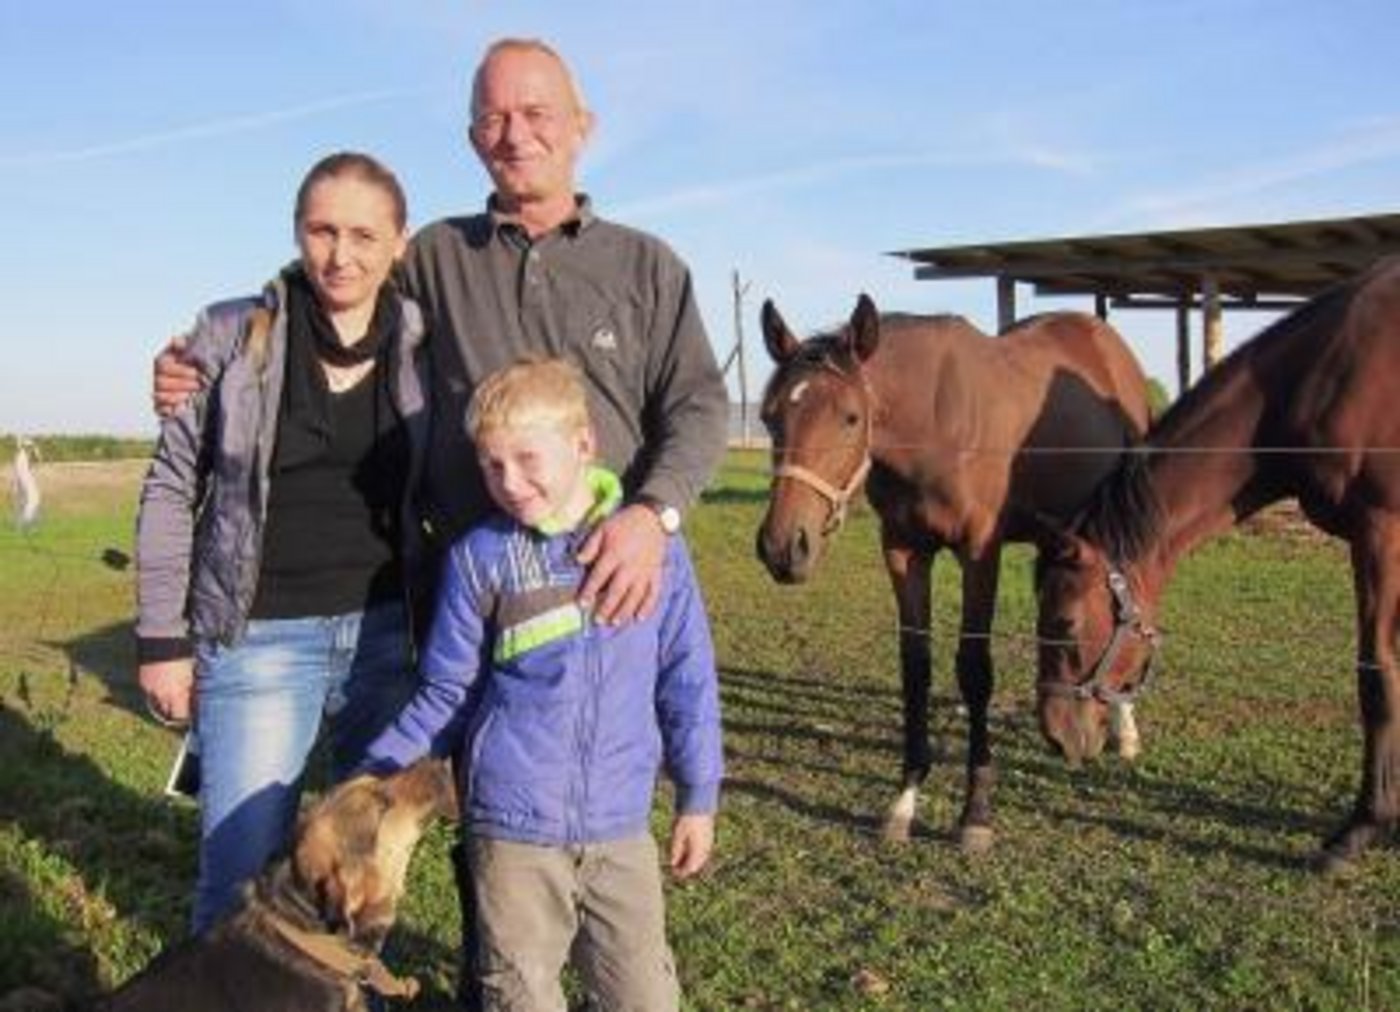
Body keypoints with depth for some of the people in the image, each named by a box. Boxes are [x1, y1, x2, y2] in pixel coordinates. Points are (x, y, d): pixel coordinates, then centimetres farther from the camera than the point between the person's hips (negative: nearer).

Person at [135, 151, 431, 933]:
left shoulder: (422, 348, 1)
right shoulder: (233, 335, -4)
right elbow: (172, 490, 1)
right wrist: (162, 637, -1)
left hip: (386, 630, 2)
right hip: (258, 638, -2)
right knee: (241, 871, 0)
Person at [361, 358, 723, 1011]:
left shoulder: (653, 546, -3)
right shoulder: (481, 559, -5)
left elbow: (686, 681, 5)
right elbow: (444, 695, 4)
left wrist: (698, 796, 8)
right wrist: (376, 782, -3)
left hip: (621, 824, 1)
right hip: (513, 831, -1)